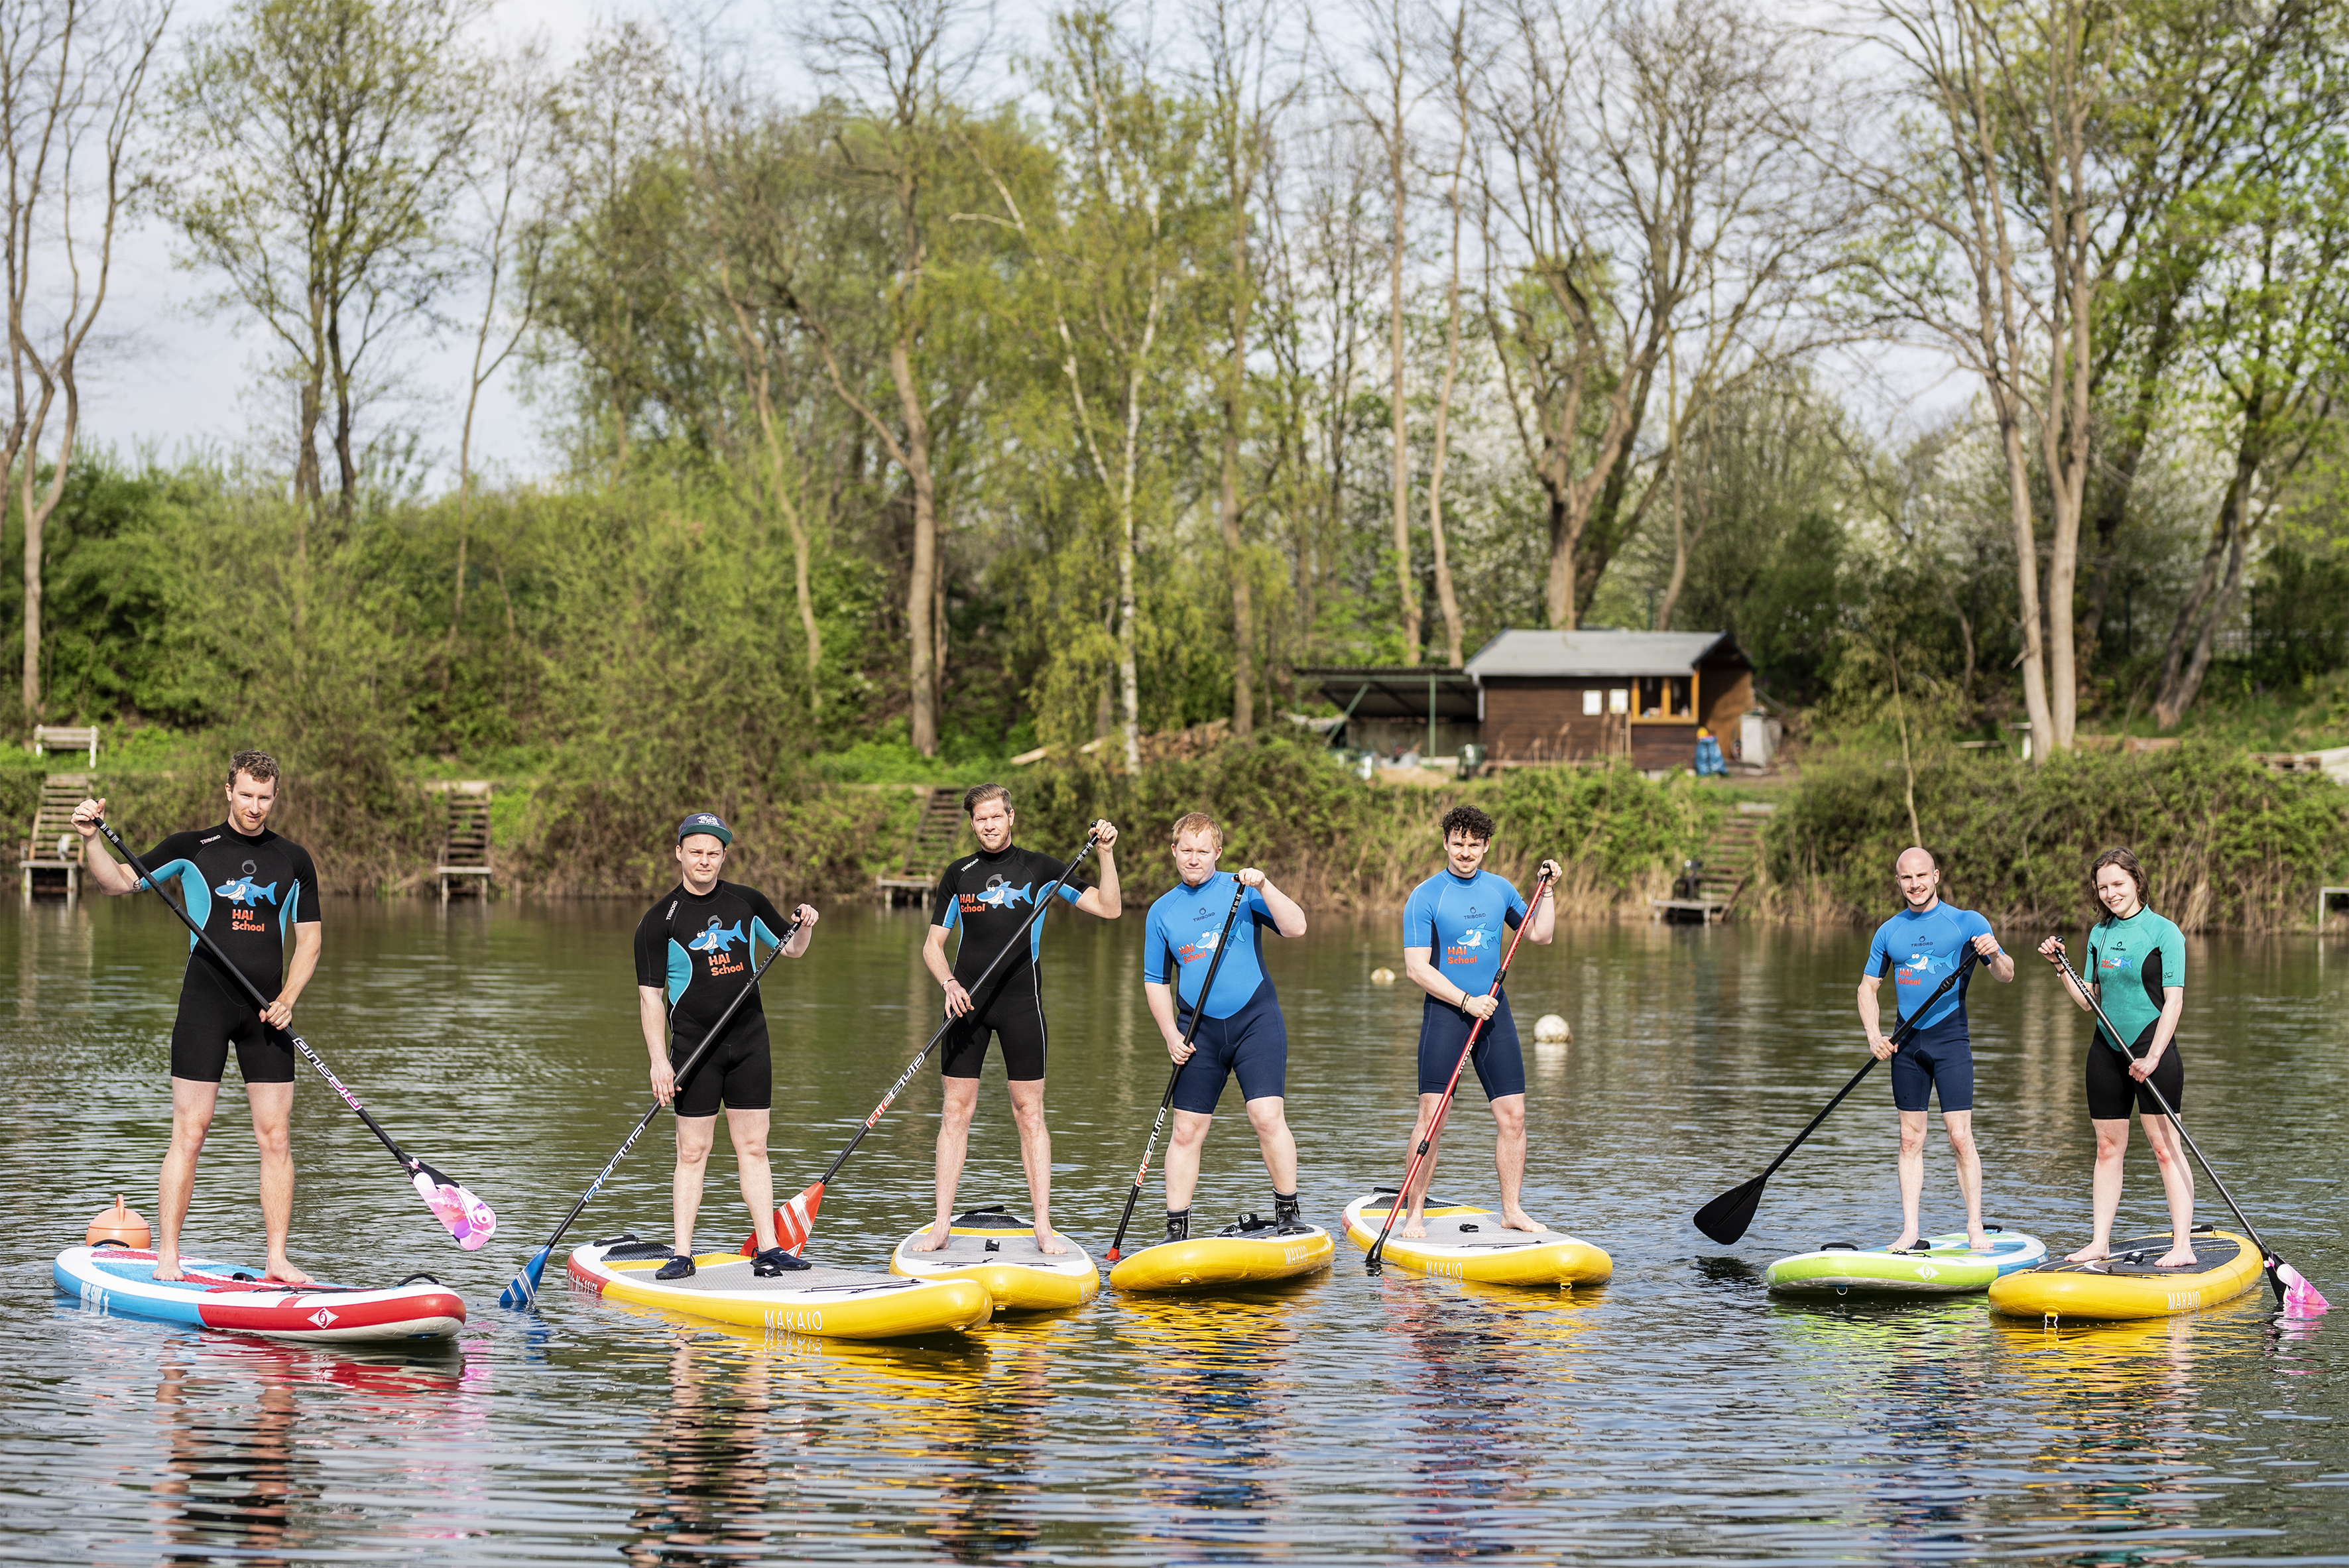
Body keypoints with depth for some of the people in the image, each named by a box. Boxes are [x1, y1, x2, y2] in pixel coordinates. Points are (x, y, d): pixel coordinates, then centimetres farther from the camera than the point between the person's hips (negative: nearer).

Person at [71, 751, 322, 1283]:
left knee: (276, 1138, 1)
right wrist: (91, 839, -18)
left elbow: (308, 939, 12)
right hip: (205, 1004, -3)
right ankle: (167, 1257, 2)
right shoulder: (193, 849, 3)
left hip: (265, 1012, 3)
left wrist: (287, 999, -3)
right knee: (189, 1133, -4)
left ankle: (277, 1261, 6)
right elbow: (117, 883, 0)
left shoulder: (294, 860, 10)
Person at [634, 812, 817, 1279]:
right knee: (692, 1151, -2)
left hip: (750, 1042, 3)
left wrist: (804, 927, -4)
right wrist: (659, 1061, -15)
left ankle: (768, 1249, 6)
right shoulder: (660, 920, -4)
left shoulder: (747, 902, 7)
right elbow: (650, 995, -6)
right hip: (694, 1047, -3)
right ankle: (682, 1255, 2)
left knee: (753, 1147, 5)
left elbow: (791, 948, 20)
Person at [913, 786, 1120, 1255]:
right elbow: (933, 943, 13)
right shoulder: (958, 875, 9)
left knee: (1029, 1112, -2)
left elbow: (1108, 908, 1)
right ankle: (942, 1225, 6)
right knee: (956, 1111, 1)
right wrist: (949, 983, -6)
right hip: (966, 1001, 2)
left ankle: (1043, 1227, 2)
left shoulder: (1038, 868, 4)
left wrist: (1105, 854, -11)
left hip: (1020, 1002, -2)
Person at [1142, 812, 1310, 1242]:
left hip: (1255, 1020, -3)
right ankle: (1176, 1230, 9)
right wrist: (1171, 1035, 1)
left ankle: (1288, 1215, -2)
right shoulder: (1162, 911, 9)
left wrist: (1263, 886, -23)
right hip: (1200, 1030, 3)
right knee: (1187, 1131, 1)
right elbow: (1156, 981, 14)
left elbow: (1296, 928, -11)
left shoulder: (1240, 890, 1)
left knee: (1268, 1118, -14)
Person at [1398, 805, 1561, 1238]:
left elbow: (1539, 935, 21)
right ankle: (1415, 1214, -4)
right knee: (1432, 1115, -10)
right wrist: (1466, 1001, -16)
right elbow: (1417, 967, -11)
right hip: (1445, 1009, -5)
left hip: (1493, 1008, 5)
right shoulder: (1425, 897, -6)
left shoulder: (1500, 889, 9)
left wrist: (1548, 890, 9)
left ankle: (1511, 1210, 10)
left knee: (1512, 1115, 0)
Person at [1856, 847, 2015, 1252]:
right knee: (1910, 1139, 5)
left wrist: (1994, 953, -27)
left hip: (1950, 1040, -4)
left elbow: (2006, 976, -4)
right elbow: (1868, 987, 14)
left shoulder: (1966, 922, -1)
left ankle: (1976, 1229, -3)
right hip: (1907, 1044, 4)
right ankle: (1910, 1231, 8)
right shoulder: (1889, 932, 9)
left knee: (1960, 1137, -9)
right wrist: (1874, 1036, -2)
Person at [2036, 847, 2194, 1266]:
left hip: (2152, 1045, -6)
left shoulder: (2163, 932, -6)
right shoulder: (2099, 935, 11)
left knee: (2165, 1146, -7)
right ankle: (2100, 1243, 14)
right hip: (2107, 1050, 6)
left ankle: (2182, 1246, -8)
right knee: (2108, 1147, 9)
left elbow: (2174, 1000, -11)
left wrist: (2153, 1057, -18)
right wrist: (2062, 967, 1)